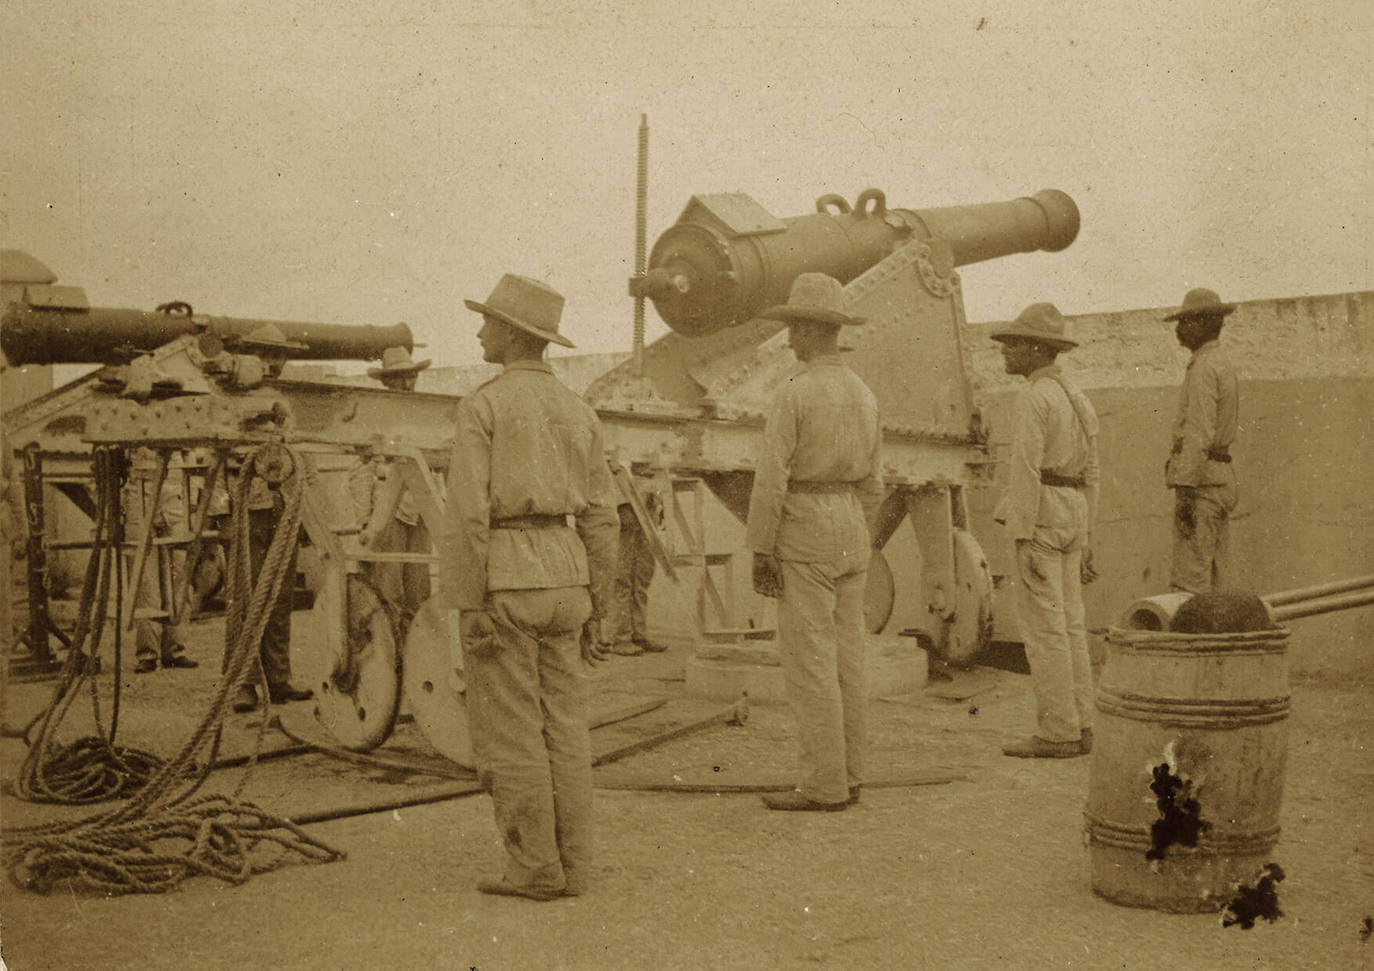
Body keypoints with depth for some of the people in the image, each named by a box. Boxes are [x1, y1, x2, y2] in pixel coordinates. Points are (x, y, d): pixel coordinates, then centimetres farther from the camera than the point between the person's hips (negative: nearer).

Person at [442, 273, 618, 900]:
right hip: (561, 574, 6)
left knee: (509, 731, 1)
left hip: (501, 577, -6)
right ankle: (571, 866, 11)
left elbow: (468, 512, -15)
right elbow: (598, 517, 9)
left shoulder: (482, 406, -8)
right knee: (562, 726, 9)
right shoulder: (578, 412, 10)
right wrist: (596, 609, 13)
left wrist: (468, 607, -14)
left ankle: (534, 868, 4)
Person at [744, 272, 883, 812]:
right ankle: (847, 777, 13)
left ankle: (823, 785, -2)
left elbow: (771, 479, -17)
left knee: (809, 664, -4)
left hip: (804, 533, -8)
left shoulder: (793, 394, -14)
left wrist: (760, 552, -12)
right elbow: (871, 482, 14)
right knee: (845, 659, 9)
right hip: (850, 530, 8)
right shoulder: (863, 394, 10)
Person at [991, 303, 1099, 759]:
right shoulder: (1077, 399, 15)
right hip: (1072, 517, 9)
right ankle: (1079, 729, 11)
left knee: (1043, 626, -5)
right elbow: (1088, 475, 16)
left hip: (1038, 516, -9)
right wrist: (1085, 542, 19)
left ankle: (1057, 733, -3)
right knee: (1067, 623, 10)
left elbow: (1027, 470, -18)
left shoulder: (1034, 397, -13)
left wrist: (1023, 541, -20)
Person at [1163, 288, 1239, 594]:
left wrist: (1186, 489, -23)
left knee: (1189, 580, -10)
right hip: (1222, 479, 10)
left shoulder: (1204, 367, -12)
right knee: (1213, 580, 10)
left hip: (1200, 479, -10)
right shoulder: (1224, 364, 20)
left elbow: (1199, 433, -20)